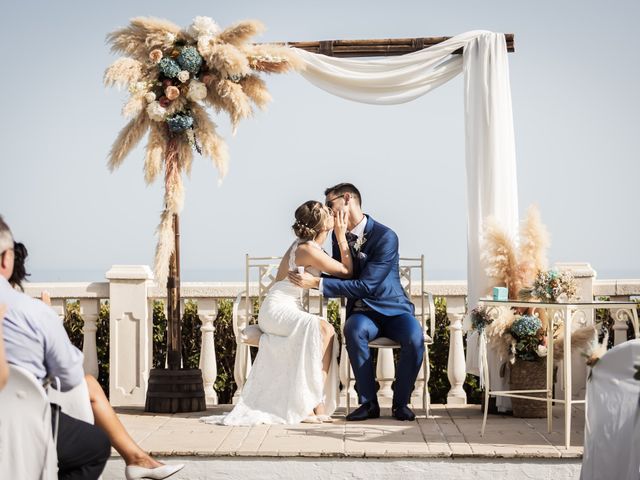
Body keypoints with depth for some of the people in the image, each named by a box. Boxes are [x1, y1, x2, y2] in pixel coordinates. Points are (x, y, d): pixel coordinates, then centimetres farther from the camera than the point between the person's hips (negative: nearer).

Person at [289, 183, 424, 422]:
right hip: (362, 313, 3)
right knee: (354, 330, -33)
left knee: (414, 338, -33)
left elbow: (366, 286, -23)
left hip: (393, 310, -3)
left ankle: (400, 402, -11)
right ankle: (369, 402, -22)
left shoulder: (385, 237, -17)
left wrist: (317, 283, -26)